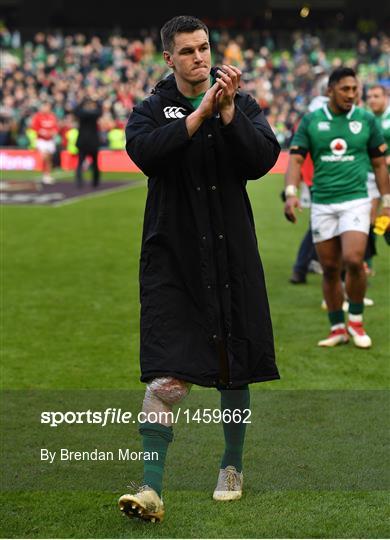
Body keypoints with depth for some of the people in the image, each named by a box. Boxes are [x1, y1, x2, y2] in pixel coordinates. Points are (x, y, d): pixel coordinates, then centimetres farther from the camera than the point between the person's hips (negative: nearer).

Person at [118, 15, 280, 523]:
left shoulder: (242, 104, 6)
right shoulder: (152, 109, 3)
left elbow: (263, 160, -9)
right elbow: (146, 152, -19)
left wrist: (228, 111, -19)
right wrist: (202, 111, -22)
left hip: (231, 257, 2)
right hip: (172, 258, -2)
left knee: (234, 372, 12)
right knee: (166, 378, -11)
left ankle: (232, 467, 32)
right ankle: (152, 489, -9)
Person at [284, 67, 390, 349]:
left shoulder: (367, 120, 3)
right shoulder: (310, 121, 3)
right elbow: (296, 159, -1)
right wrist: (291, 192, -17)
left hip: (356, 201, -2)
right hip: (322, 204, 2)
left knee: (353, 260, -19)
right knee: (330, 269, 5)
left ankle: (356, 320, 3)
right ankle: (337, 329, 17)